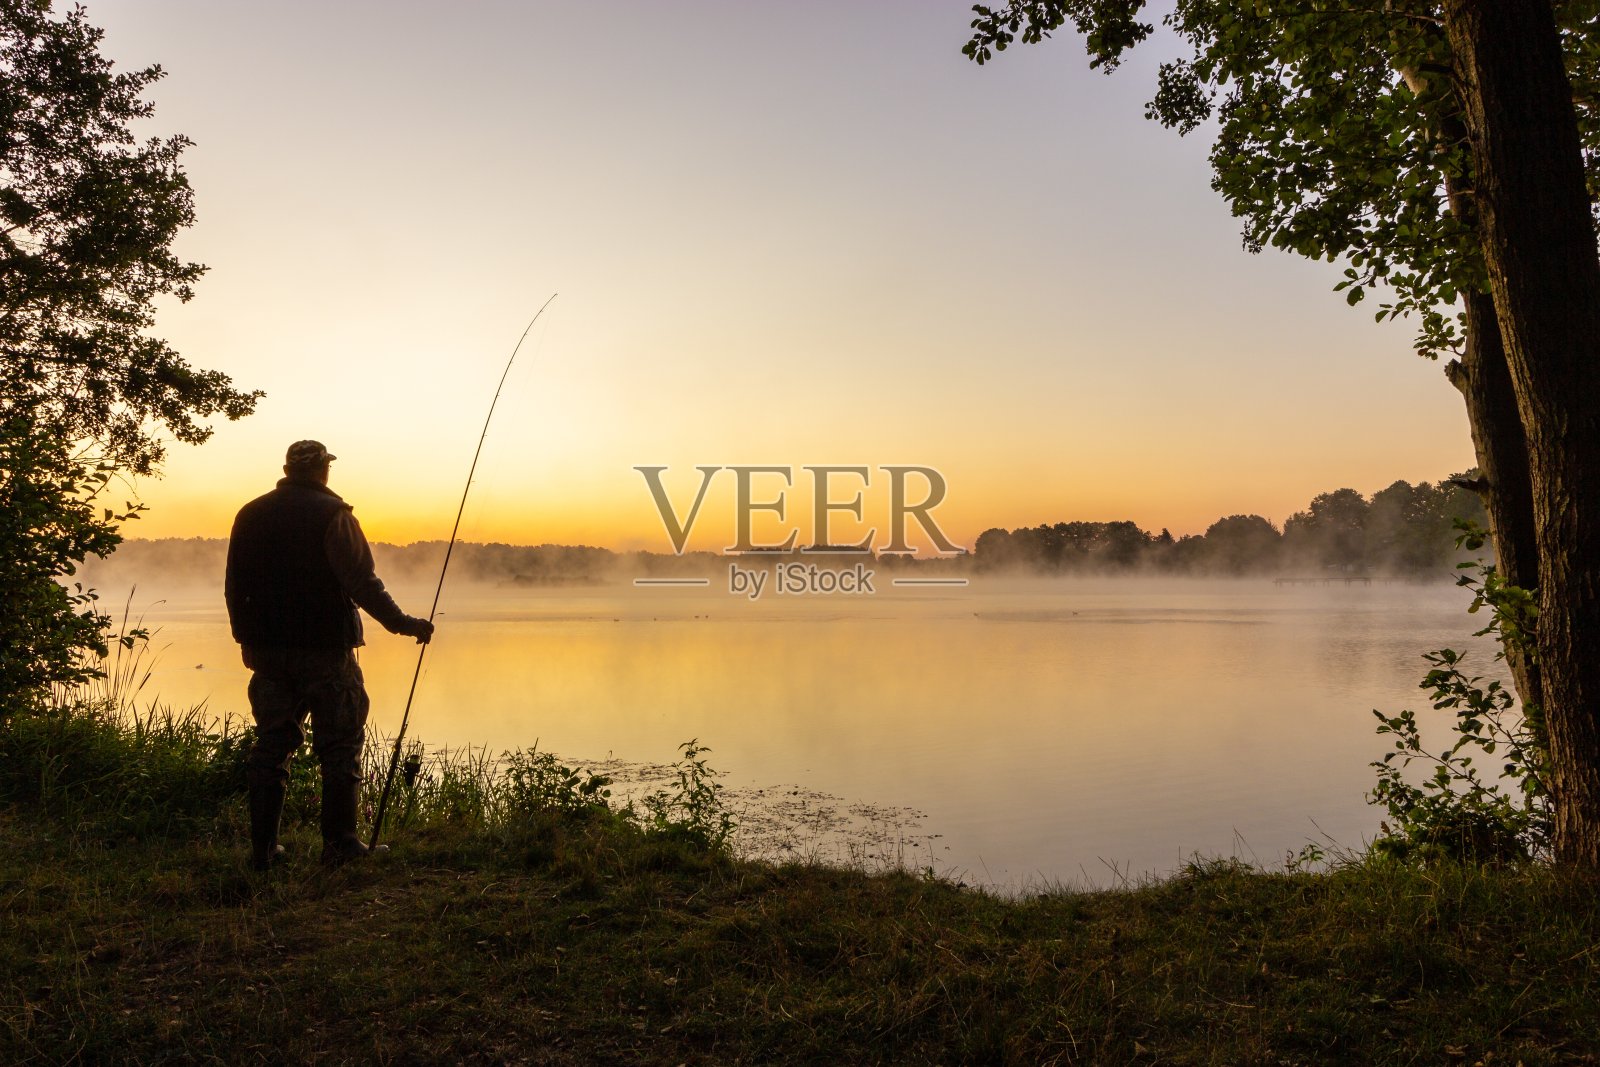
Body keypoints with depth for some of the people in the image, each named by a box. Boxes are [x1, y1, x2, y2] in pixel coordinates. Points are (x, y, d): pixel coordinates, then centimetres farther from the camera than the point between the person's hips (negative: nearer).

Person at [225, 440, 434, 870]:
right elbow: (362, 582, -15)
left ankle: (263, 849, 15)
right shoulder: (332, 514, -10)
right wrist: (404, 623, -8)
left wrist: (247, 640, 25)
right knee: (340, 747, 3)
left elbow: (235, 588, 15)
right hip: (324, 649, -6)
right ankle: (340, 845, 6)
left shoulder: (250, 515, 10)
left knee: (271, 744, 12)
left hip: (267, 651, 6)